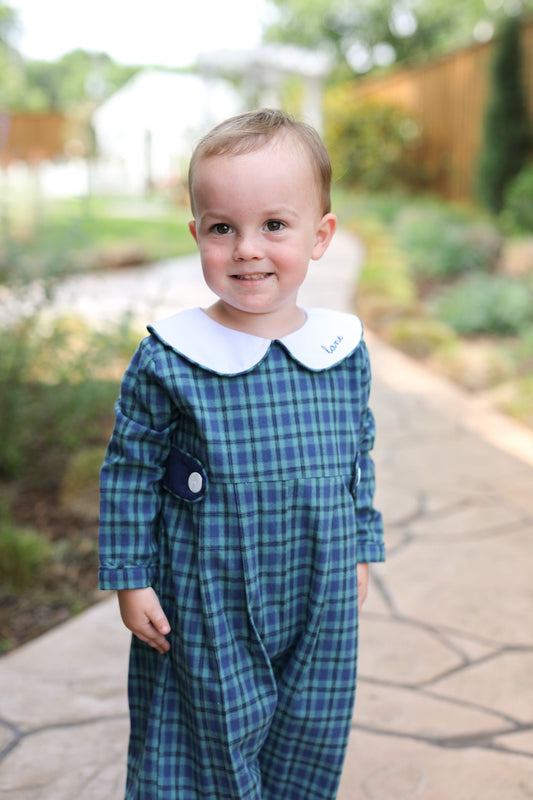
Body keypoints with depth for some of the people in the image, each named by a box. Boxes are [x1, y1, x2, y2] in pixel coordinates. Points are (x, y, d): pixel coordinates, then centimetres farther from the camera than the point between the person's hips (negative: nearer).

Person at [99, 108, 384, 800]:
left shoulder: (344, 350, -3)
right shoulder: (167, 359, -13)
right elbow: (130, 471, -5)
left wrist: (362, 551, 13)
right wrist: (131, 577, -5)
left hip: (320, 605, 4)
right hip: (206, 611, -3)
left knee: (310, 744, 18)